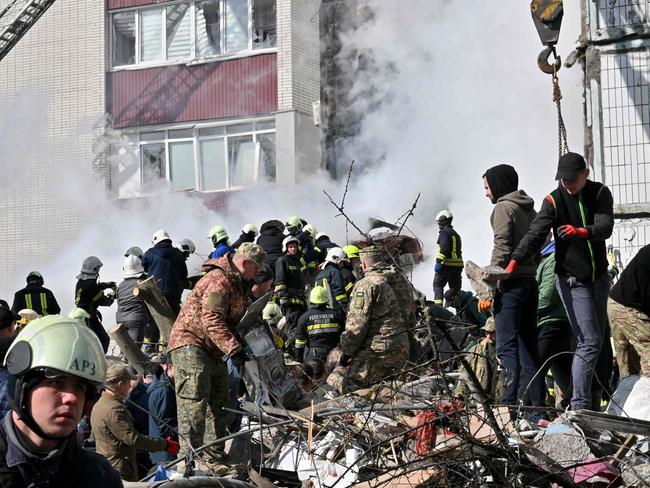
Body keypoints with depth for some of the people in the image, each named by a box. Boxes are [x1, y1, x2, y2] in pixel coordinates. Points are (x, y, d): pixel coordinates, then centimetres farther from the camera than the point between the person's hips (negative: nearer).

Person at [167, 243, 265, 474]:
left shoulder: (237, 283, 17)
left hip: (212, 350, 11)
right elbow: (211, 319, -26)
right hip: (190, 344, -11)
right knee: (195, 401, -18)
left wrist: (239, 343, 12)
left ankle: (214, 460, 16)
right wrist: (233, 348, -30)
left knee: (219, 405, 10)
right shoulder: (219, 280, -18)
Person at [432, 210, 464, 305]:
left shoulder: (444, 232, -7)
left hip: (447, 264, -8)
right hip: (458, 264, 8)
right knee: (455, 288, 12)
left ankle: (438, 305, -15)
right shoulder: (455, 234, 22)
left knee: (437, 285, -1)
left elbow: (444, 248, -21)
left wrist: (439, 261, -22)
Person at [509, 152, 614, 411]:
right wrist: (515, 261, -36)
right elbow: (536, 234, -20)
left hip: (599, 277, 4)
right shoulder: (553, 201, -8)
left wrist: (581, 232, -39)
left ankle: (594, 403, 20)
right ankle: (579, 405, -16)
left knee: (601, 339, 10)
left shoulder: (600, 194, -1)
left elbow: (605, 228, -17)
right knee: (589, 341, -14)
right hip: (572, 280, -4)